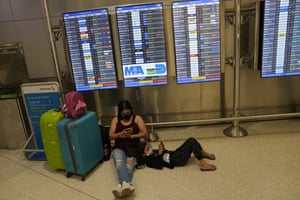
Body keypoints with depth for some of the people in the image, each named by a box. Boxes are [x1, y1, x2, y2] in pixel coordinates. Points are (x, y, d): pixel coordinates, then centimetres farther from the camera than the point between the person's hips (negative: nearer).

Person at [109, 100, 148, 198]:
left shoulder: (137, 118, 9)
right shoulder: (115, 120, 14)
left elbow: (144, 134, 3)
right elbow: (111, 136, 8)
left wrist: (131, 136, -11)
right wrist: (121, 134, -12)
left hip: (133, 147, 0)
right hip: (119, 148, 0)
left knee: (129, 163, -34)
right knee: (119, 161, -35)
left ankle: (122, 185, -55)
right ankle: (126, 184, -59)